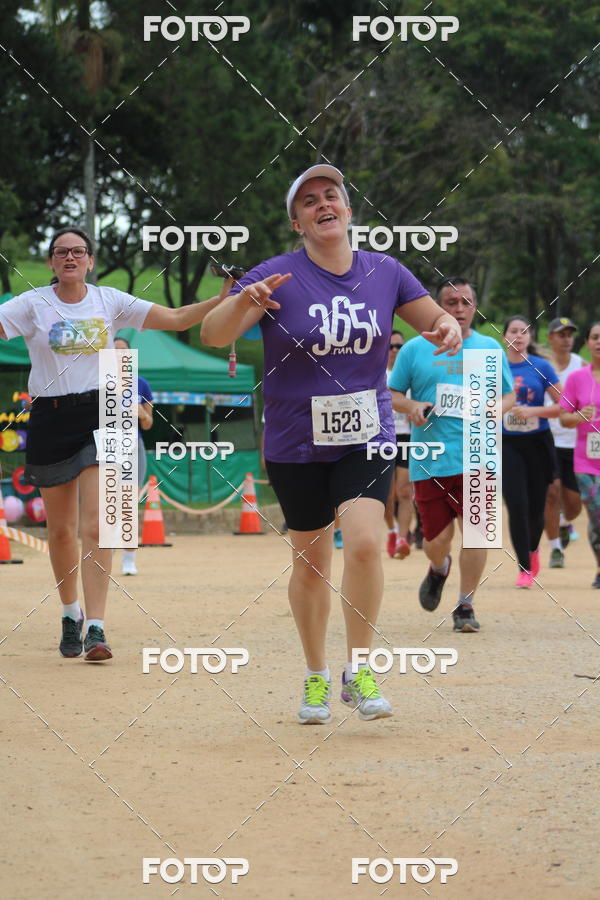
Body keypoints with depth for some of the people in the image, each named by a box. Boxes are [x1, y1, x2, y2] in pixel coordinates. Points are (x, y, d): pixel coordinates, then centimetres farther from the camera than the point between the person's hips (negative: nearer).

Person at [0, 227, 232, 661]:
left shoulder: (110, 301, 3)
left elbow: (176, 319, 1)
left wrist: (224, 300, -12)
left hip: (99, 417, 0)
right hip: (51, 419, 1)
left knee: (96, 527, -12)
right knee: (61, 530, 10)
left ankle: (96, 627, -15)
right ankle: (70, 613, 31)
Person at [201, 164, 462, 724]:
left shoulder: (384, 273, 1)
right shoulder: (277, 276, -9)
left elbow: (435, 321, 11)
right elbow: (213, 335, -18)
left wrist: (448, 328, -14)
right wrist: (244, 301, -39)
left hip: (367, 437, 1)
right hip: (296, 446, -1)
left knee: (364, 542, -18)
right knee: (310, 562, 7)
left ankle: (357, 672, -4)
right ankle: (316, 678, 26)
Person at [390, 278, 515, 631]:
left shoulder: (490, 348, 10)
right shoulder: (415, 349, 7)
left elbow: (509, 396, 15)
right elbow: (392, 394, 11)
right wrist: (411, 406, -10)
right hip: (428, 460, 0)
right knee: (437, 540, 2)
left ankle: (466, 606, 6)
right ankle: (439, 569, 38)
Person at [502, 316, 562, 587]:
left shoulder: (541, 366, -2)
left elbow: (562, 406, -5)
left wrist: (532, 411, -16)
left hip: (538, 443, 0)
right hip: (507, 444, 0)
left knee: (536, 507, 7)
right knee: (517, 505, -12)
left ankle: (533, 548, 39)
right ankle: (524, 568, -2)